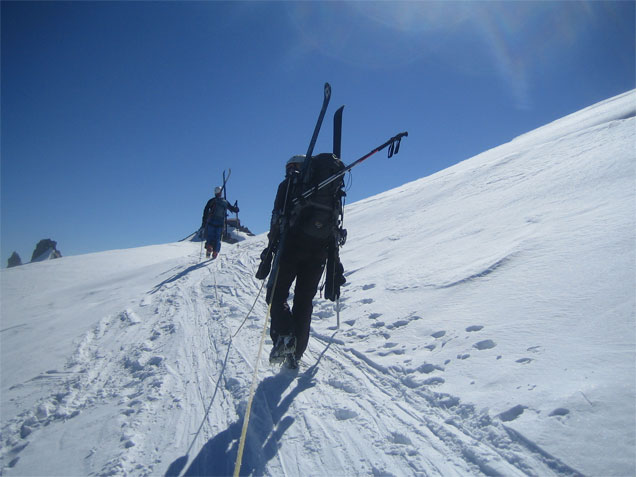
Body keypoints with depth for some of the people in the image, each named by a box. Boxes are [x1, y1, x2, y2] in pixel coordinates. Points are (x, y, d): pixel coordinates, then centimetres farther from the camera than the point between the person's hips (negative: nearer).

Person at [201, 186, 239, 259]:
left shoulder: (211, 201, 1)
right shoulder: (225, 202, 7)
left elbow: (205, 212, -3)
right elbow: (235, 210, 15)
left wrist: (203, 223, 0)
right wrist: (236, 207, 39)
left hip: (211, 223, -2)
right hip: (220, 224, 2)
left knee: (209, 237, 8)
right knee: (217, 239, 10)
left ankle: (208, 251, -14)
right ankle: (215, 254, 2)